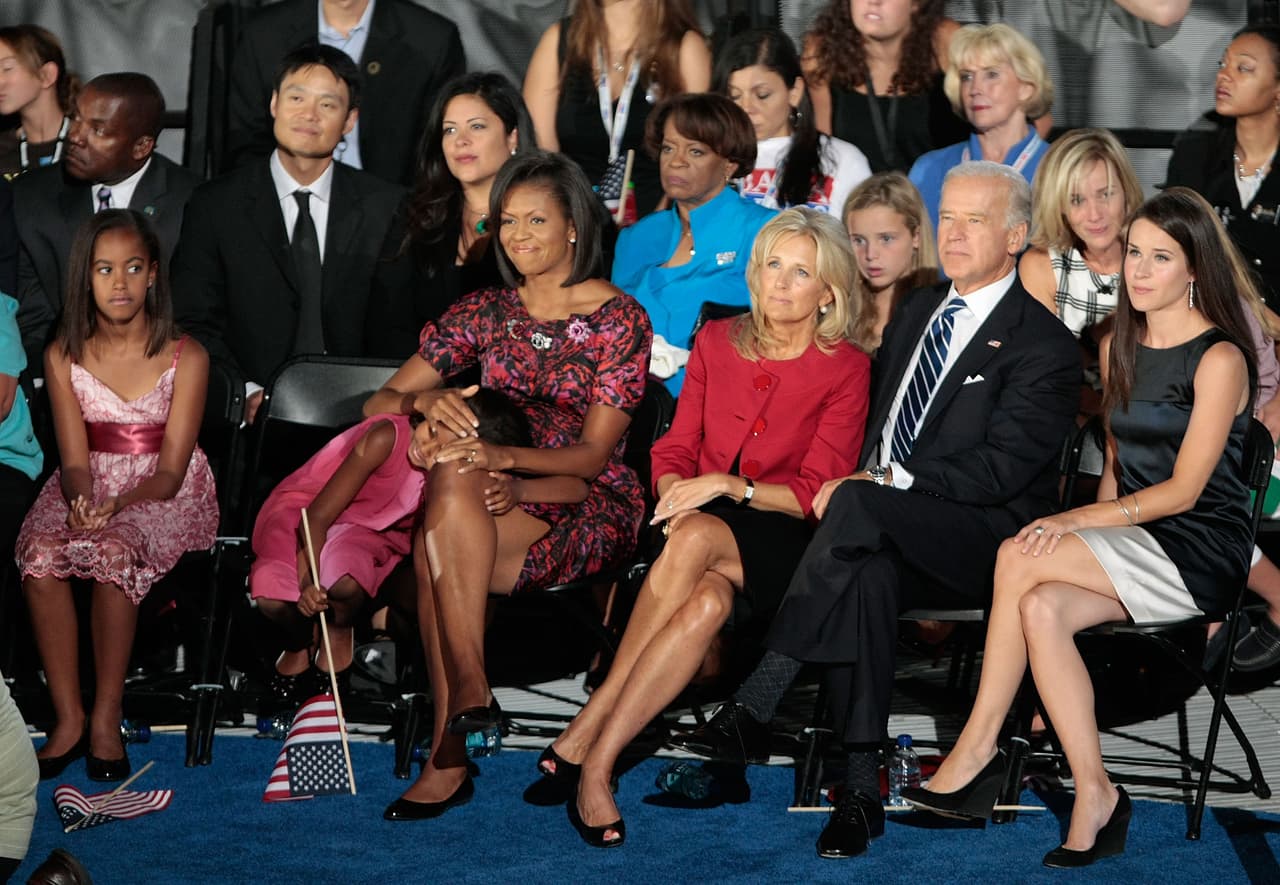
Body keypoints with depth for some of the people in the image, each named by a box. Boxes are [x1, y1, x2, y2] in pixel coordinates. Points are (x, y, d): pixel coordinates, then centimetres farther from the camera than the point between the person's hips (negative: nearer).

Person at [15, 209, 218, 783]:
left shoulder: (185, 357, -6)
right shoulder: (64, 356, 2)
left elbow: (170, 470, -10)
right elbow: (76, 460, -3)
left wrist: (117, 505, -29)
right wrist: (81, 500, -28)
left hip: (165, 493, -3)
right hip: (90, 486, 3)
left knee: (114, 551, -35)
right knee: (39, 552, -30)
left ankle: (106, 719, -21)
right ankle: (68, 718, -20)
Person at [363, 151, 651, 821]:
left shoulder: (619, 318, 0)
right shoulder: (484, 312, 12)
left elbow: (593, 451, -9)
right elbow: (378, 402, 8)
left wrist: (505, 456, -27)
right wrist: (424, 399, -16)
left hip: (591, 508, -4)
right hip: (498, 501, 4)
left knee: (446, 510, -33)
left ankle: (449, 757, -32)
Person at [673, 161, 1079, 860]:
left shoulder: (1043, 344, -4)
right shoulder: (916, 310, 20)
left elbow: (1003, 468, -13)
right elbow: (876, 420, 25)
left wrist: (885, 482, -16)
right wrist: (864, 479, 2)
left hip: (988, 540, -5)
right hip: (891, 536, 5)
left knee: (856, 508, -34)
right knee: (865, 575, -32)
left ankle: (752, 709, -35)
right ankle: (862, 789, -31)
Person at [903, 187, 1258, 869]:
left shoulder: (1219, 358, -9)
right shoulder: (1117, 346, 15)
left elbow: (1184, 489, -13)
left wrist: (1078, 521, -19)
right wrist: (1097, 527, 1)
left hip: (1200, 551, -6)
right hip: (1134, 549, 6)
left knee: (1019, 559, -26)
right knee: (1041, 608, -27)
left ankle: (976, 749, -17)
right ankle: (1094, 798, -25)